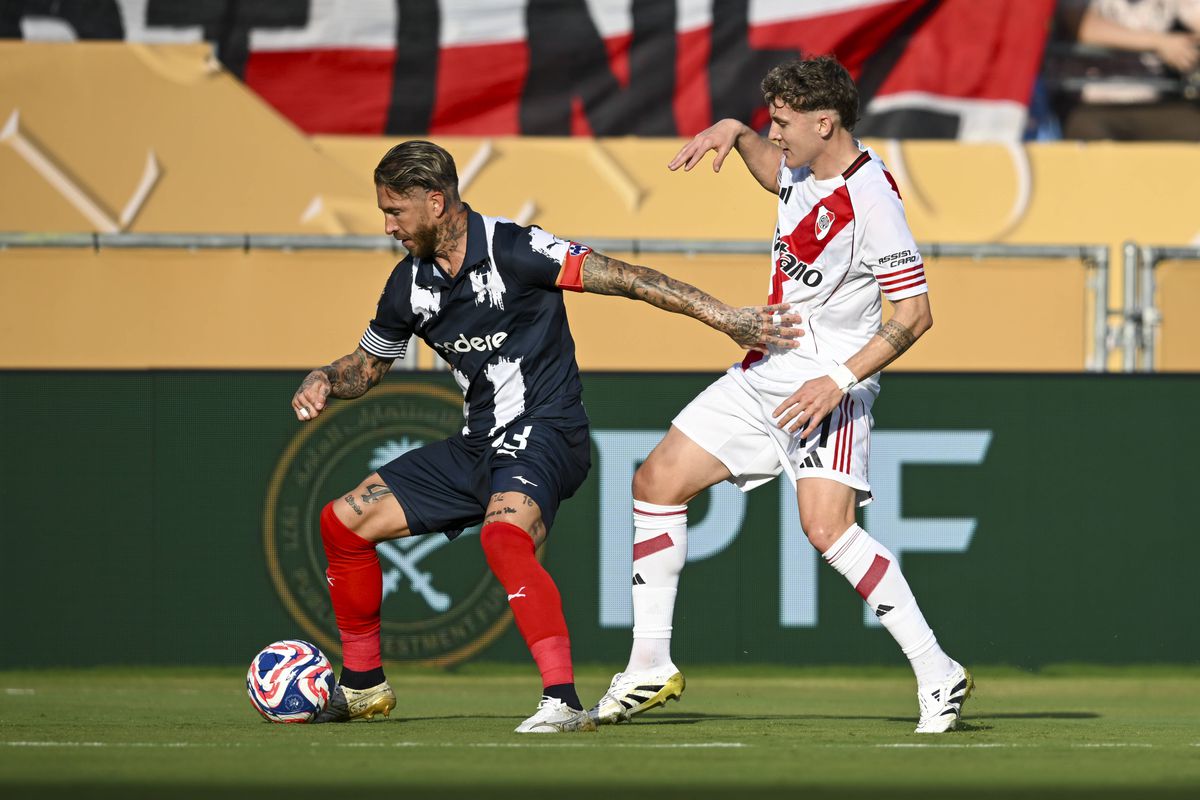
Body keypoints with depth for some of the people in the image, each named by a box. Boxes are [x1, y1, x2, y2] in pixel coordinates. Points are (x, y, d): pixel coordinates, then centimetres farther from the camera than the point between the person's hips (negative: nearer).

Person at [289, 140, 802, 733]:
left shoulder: (512, 250, -16)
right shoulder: (410, 283, 7)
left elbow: (621, 278, -18)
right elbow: (369, 362, 24)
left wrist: (725, 318, -24)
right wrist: (324, 382, 1)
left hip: (545, 434, -8)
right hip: (479, 444, 8)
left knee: (503, 534, -38)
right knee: (344, 521, 6)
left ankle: (564, 702, -40)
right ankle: (362, 685, 21)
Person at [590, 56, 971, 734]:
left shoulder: (870, 198, -21)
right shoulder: (803, 168, 4)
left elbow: (915, 312, -22)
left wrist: (839, 381, -27)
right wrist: (734, 134, 13)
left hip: (829, 385, -9)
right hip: (764, 373, 9)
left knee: (827, 526, -26)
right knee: (658, 482, 6)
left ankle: (937, 673, -18)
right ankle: (651, 667, 14)